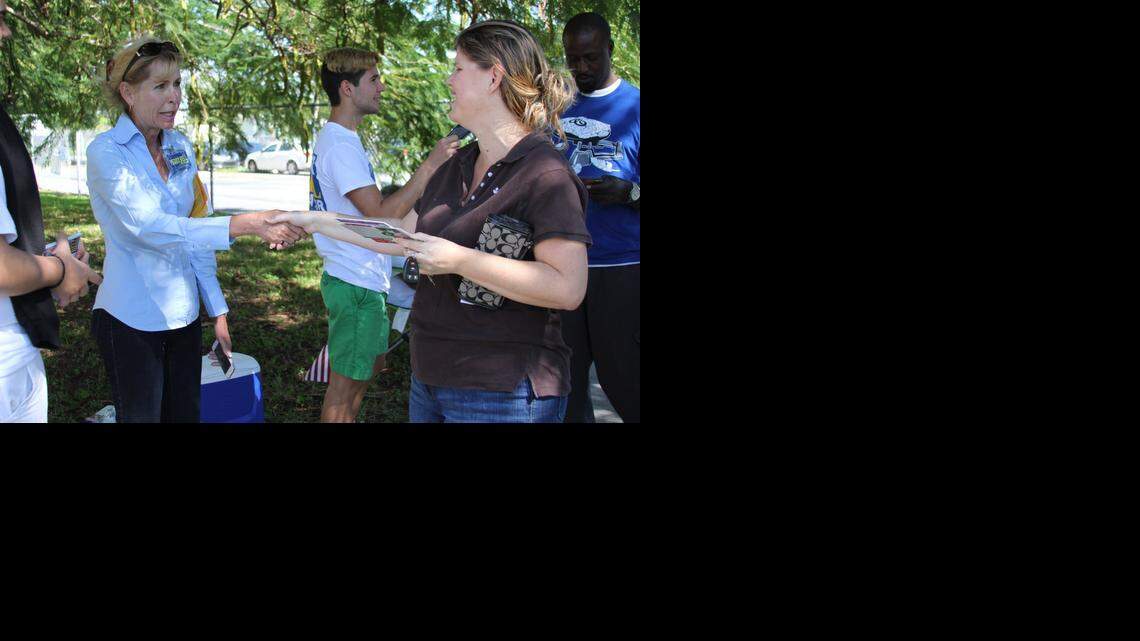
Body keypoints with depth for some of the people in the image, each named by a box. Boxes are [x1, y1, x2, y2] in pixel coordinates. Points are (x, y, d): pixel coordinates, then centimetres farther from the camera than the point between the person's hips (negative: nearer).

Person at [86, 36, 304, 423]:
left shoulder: (180, 148, 6)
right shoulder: (106, 153, -13)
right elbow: (150, 228, -27)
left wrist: (218, 310, 7)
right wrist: (247, 225, -37)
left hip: (184, 316, 6)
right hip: (131, 319, -6)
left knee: (185, 413, 14)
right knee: (141, 415, 5)